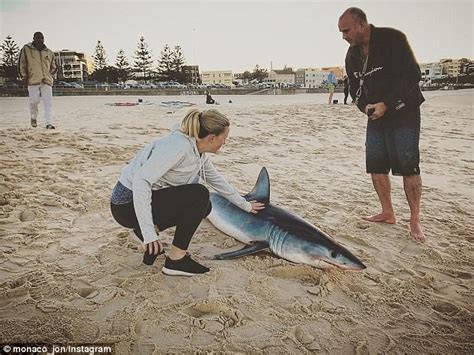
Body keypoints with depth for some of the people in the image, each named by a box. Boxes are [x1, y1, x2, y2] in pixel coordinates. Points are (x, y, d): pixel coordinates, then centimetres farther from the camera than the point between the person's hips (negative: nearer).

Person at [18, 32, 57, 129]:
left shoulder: (49, 52, 14)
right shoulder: (26, 49, 6)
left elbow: (54, 67, 23)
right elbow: (21, 63, 6)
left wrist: (50, 75, 9)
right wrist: (24, 76, 0)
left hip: (47, 81, 2)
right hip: (33, 80, -2)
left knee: (48, 102, -6)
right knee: (34, 101, 0)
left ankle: (48, 123, -5)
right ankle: (33, 117, 28)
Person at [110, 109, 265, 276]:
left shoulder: (199, 153, 3)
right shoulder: (178, 146, -26)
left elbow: (217, 180, 19)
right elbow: (141, 180, -32)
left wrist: (246, 205, 24)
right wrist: (149, 233, -34)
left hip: (150, 199, 9)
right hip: (128, 204, -9)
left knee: (203, 206, 5)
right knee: (199, 195, -19)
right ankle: (176, 261, -9)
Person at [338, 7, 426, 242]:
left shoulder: (392, 39, -14)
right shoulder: (352, 55, 6)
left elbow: (413, 75, -17)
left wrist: (386, 104, -22)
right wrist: (365, 106, -5)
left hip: (403, 112, -6)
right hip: (376, 116, 7)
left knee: (408, 166, -8)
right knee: (376, 165, 4)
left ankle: (414, 220, 4)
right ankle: (388, 213, 17)